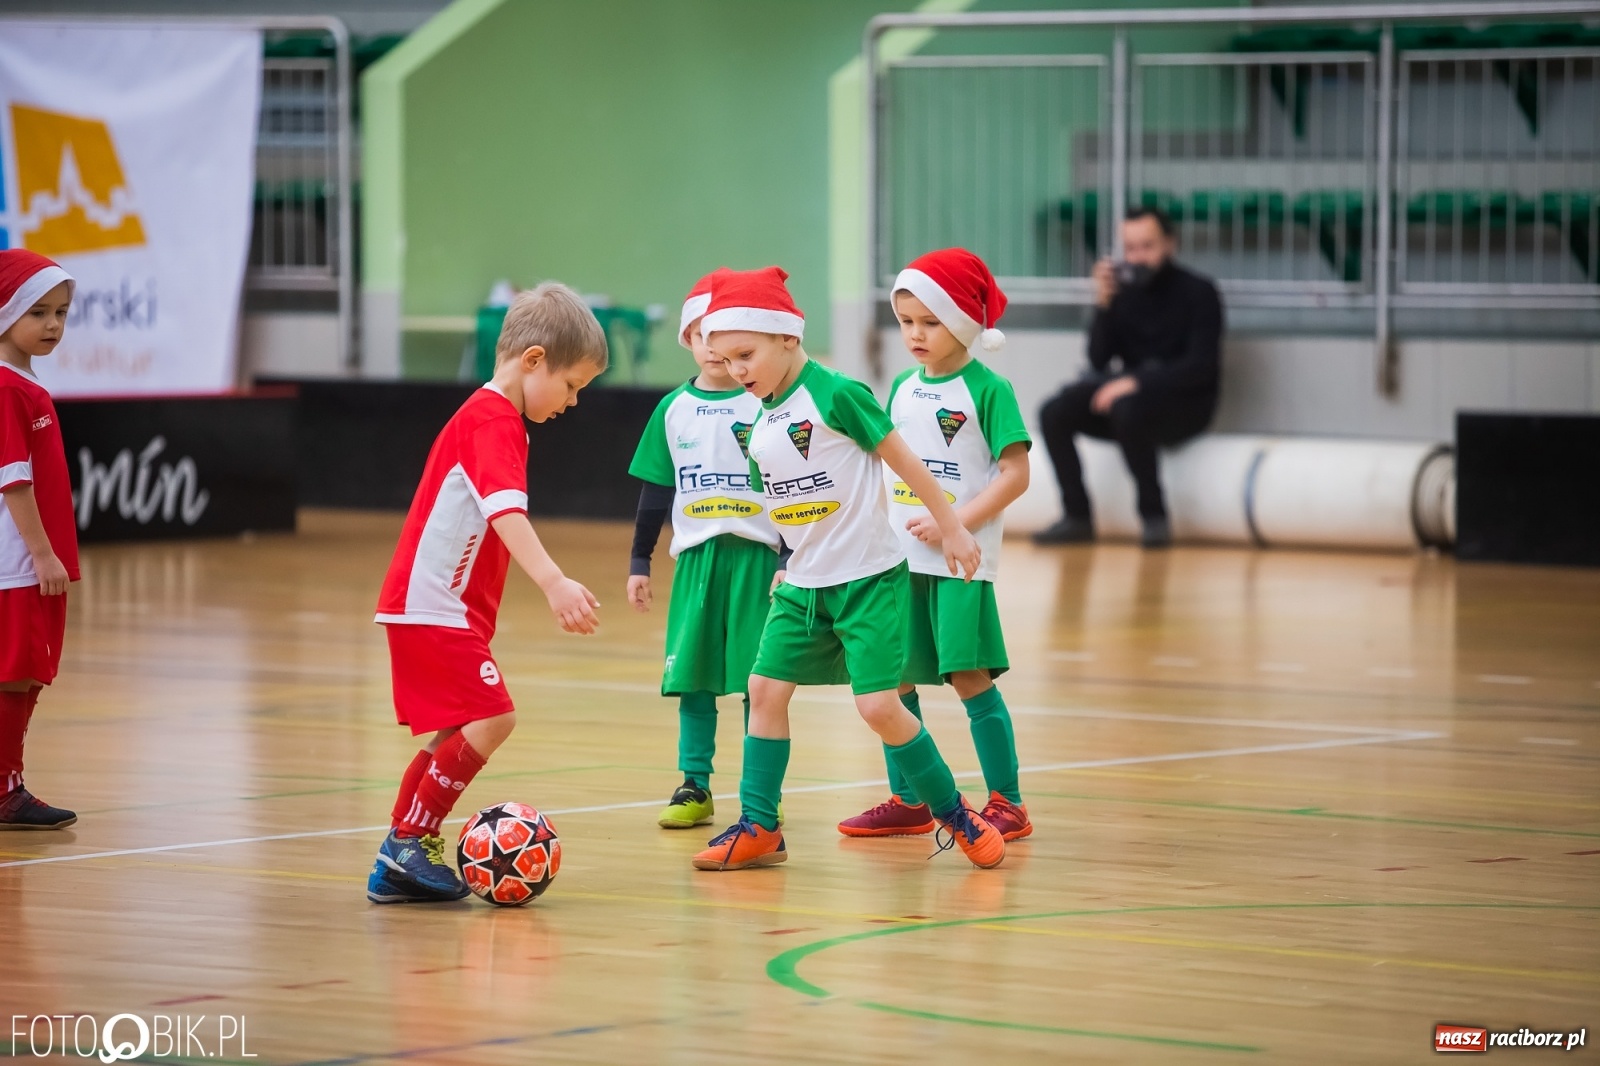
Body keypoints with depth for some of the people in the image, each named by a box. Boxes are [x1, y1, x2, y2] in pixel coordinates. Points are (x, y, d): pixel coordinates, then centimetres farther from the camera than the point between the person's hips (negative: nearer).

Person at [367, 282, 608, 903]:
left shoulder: (486, 417, 18)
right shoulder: (495, 423, -16)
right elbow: (506, 511, -32)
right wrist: (554, 583, -44)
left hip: (442, 606, 11)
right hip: (433, 605, -11)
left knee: (460, 733, 14)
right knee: (491, 718, -15)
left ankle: (399, 863, 19)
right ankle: (408, 845, -9)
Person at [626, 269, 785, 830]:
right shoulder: (673, 409, 8)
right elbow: (656, 489, 13)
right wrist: (639, 561, 11)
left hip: (757, 556, -3)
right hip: (695, 557, 3)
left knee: (759, 680, -1)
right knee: (692, 676, 3)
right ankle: (694, 788, 9)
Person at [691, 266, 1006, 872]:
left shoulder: (834, 395, -15)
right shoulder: (761, 426, 7)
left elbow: (903, 461, -10)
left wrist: (951, 528, -6)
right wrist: (795, 570, 16)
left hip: (869, 578, -7)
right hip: (804, 585, 7)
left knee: (878, 705, -13)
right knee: (766, 689, 2)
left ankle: (956, 815, 3)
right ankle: (759, 828, 11)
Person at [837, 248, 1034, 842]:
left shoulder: (987, 390, -7)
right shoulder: (902, 390, 12)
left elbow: (1015, 475, -12)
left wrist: (954, 524, -18)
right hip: (898, 559, 7)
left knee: (970, 679, -8)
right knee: (893, 679, 7)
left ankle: (1007, 804, -1)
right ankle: (907, 802, 17)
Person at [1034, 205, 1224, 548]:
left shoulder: (1197, 292, -9)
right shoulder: (1123, 291, 3)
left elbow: (1201, 367, -16)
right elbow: (1099, 360, 1)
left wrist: (1138, 383, -26)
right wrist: (1103, 305, -13)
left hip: (1184, 403, -5)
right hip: (1133, 392, 5)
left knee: (1128, 410, -36)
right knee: (1054, 414, -16)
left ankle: (1154, 515, -23)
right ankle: (1077, 516, -8)